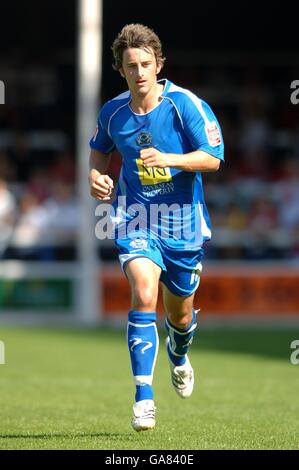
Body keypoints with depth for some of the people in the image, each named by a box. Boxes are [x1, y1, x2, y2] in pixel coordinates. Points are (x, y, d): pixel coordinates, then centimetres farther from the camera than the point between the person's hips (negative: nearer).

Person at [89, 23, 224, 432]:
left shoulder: (187, 105, -12)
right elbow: (99, 148, 20)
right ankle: (144, 396, -24)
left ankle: (179, 354, 53)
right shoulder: (112, 112, -1)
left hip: (182, 220, 0)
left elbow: (213, 157, -16)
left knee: (180, 313, 15)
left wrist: (167, 158, -30)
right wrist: (96, 175, -1)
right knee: (143, 294, -25)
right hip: (136, 220, 0)